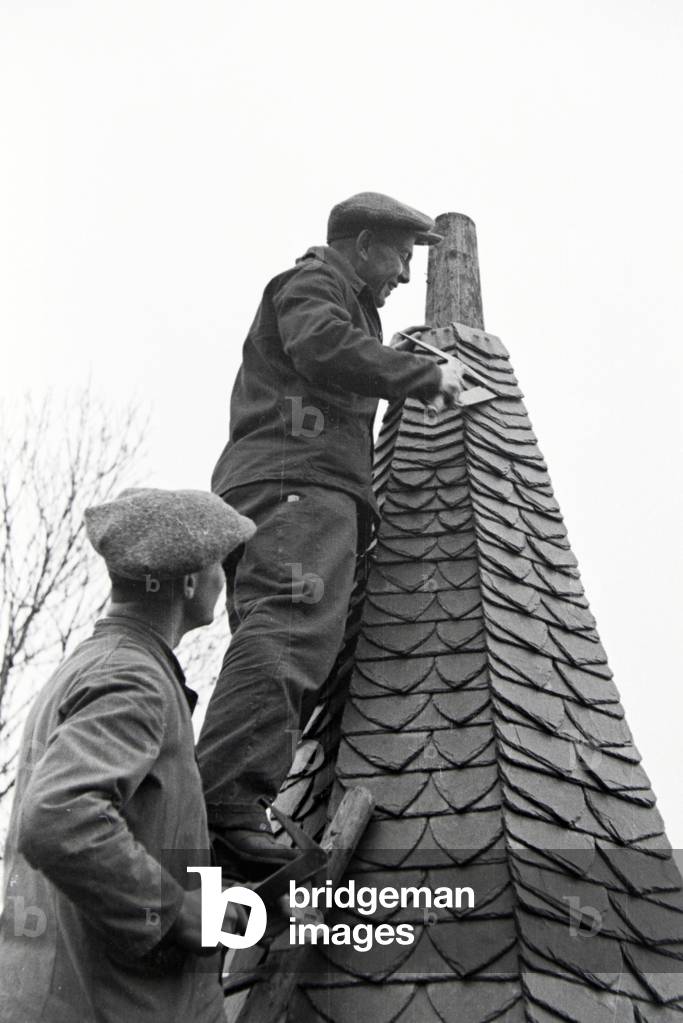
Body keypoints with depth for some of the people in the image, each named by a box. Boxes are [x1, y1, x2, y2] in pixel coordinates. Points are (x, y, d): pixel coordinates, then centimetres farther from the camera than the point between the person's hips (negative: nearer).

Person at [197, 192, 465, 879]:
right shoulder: (313, 281, 9)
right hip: (298, 481, -10)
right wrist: (428, 376, -6)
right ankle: (228, 806, -40)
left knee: (278, 643, -2)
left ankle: (225, 819, -11)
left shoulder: (350, 306, 41)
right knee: (294, 627, -28)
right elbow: (322, 346, -14)